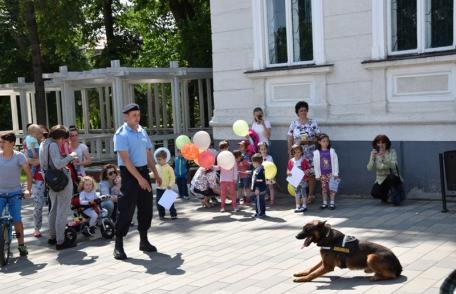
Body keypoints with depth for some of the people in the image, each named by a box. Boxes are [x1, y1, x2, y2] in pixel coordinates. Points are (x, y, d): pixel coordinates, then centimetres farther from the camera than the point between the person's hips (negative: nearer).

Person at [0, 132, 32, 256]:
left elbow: (29, 173, -2)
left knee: (17, 219, -3)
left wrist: (28, 190, -11)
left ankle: (21, 245, 11)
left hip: (15, 193, -1)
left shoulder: (19, 156, -3)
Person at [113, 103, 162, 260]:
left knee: (146, 207, 12)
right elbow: (125, 159, -18)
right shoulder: (121, 134, -11)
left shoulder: (142, 131, 11)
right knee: (126, 209, -6)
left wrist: (156, 174, 15)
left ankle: (144, 241, 25)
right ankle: (118, 245, 2)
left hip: (143, 171, 7)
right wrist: (139, 178, -21)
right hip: (129, 173, -7)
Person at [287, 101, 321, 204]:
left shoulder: (313, 123, 3)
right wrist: (290, 154, 3)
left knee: (311, 174, -1)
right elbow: (290, 141, 8)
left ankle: (311, 195, 10)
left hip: (310, 154, -1)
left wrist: (309, 142, -13)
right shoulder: (293, 124, 6)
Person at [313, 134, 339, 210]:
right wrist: (317, 175, 0)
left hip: (331, 173, -1)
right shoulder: (316, 153, -4)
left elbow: (335, 162, -3)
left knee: (332, 188, -1)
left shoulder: (332, 151, -4)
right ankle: (324, 203, 17)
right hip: (322, 174, 1)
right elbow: (316, 164, 0)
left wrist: (336, 173, -4)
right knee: (324, 188, 8)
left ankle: (332, 203, 6)